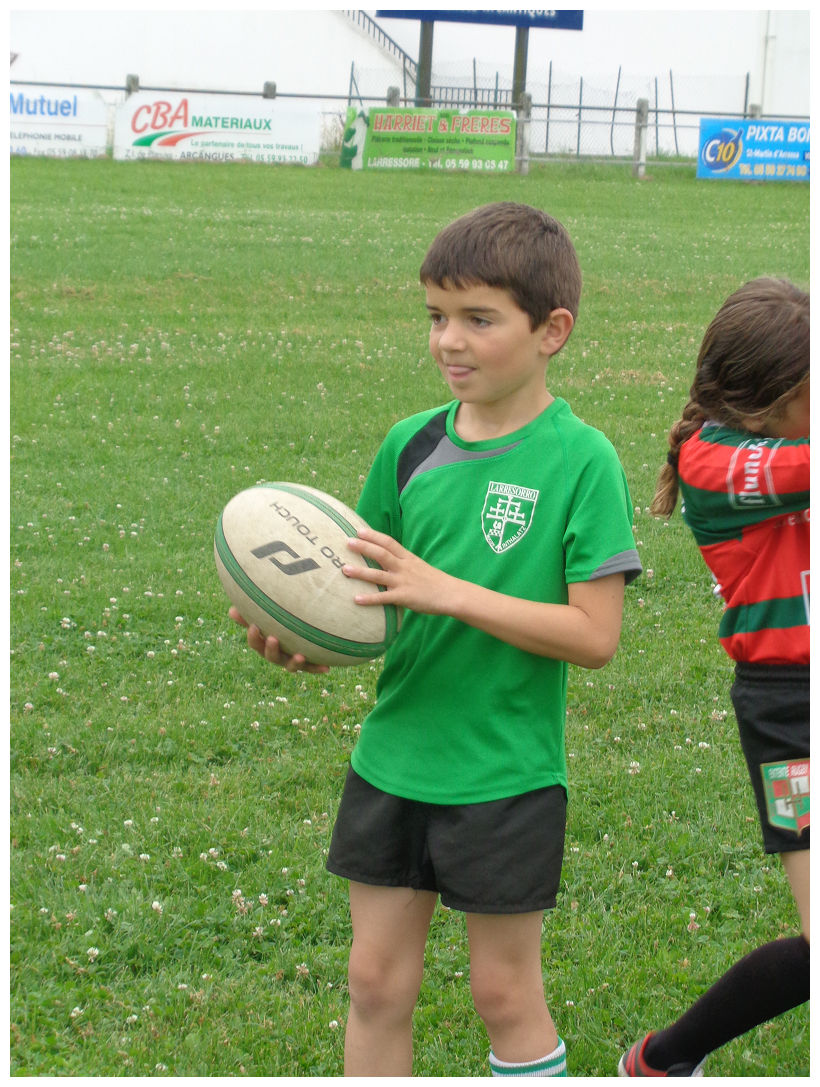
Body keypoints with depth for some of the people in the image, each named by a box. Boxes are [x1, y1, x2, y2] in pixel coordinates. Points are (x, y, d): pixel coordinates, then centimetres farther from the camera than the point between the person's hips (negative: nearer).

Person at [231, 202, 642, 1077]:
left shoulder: (580, 461, -13)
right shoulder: (411, 445, 2)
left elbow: (595, 636, -17)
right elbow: (371, 591, 8)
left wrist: (446, 591, -24)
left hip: (506, 771, -4)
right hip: (393, 757, 5)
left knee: (503, 989, 9)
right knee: (376, 979, 12)